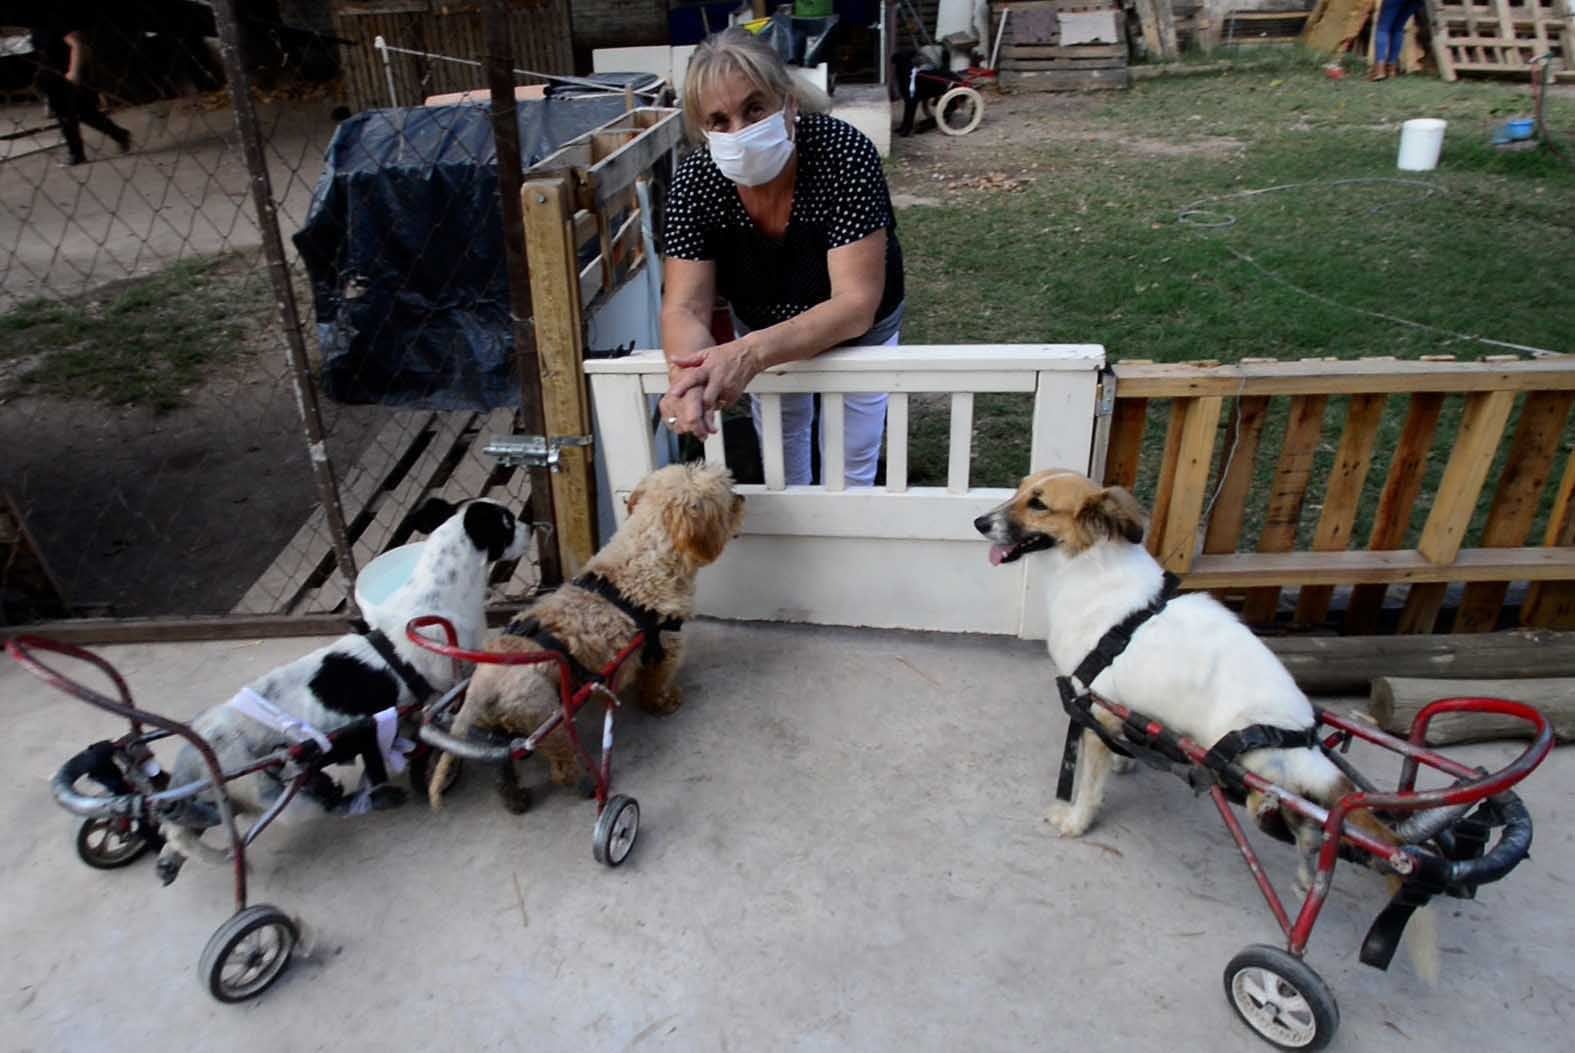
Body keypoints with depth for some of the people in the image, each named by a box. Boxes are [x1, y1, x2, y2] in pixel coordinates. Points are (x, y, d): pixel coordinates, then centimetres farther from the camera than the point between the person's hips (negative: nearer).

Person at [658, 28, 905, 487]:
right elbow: (685, 308, -27)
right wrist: (689, 375, -51)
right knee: (781, 462, 21)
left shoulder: (845, 153, -35)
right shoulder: (695, 180, -26)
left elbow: (855, 304, -39)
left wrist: (751, 353, -54)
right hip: (761, 333, 3)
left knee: (853, 466, 13)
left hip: (856, 330, -2)